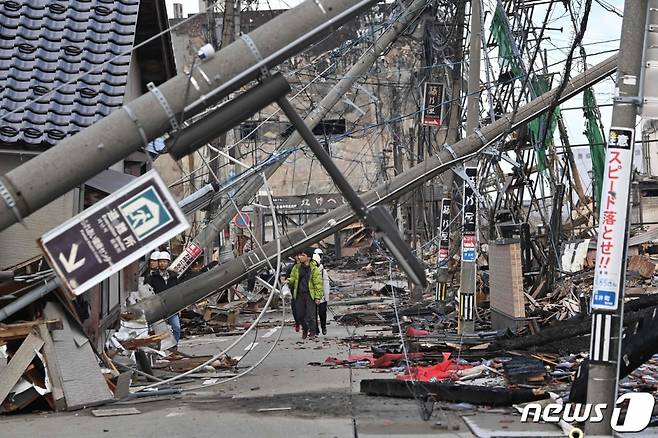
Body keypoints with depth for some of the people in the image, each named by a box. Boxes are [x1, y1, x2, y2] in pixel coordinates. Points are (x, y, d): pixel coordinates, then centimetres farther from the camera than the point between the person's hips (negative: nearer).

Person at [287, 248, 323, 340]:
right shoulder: (296, 268, 8)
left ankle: (312, 332, 9)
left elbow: (318, 284, -4)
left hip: (310, 295, -4)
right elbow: (293, 278, 16)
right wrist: (289, 280, -9)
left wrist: (317, 297, -9)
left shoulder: (314, 269, -4)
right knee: (300, 315, 7)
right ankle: (305, 330, 29)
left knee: (310, 315, -6)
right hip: (299, 295, 4)